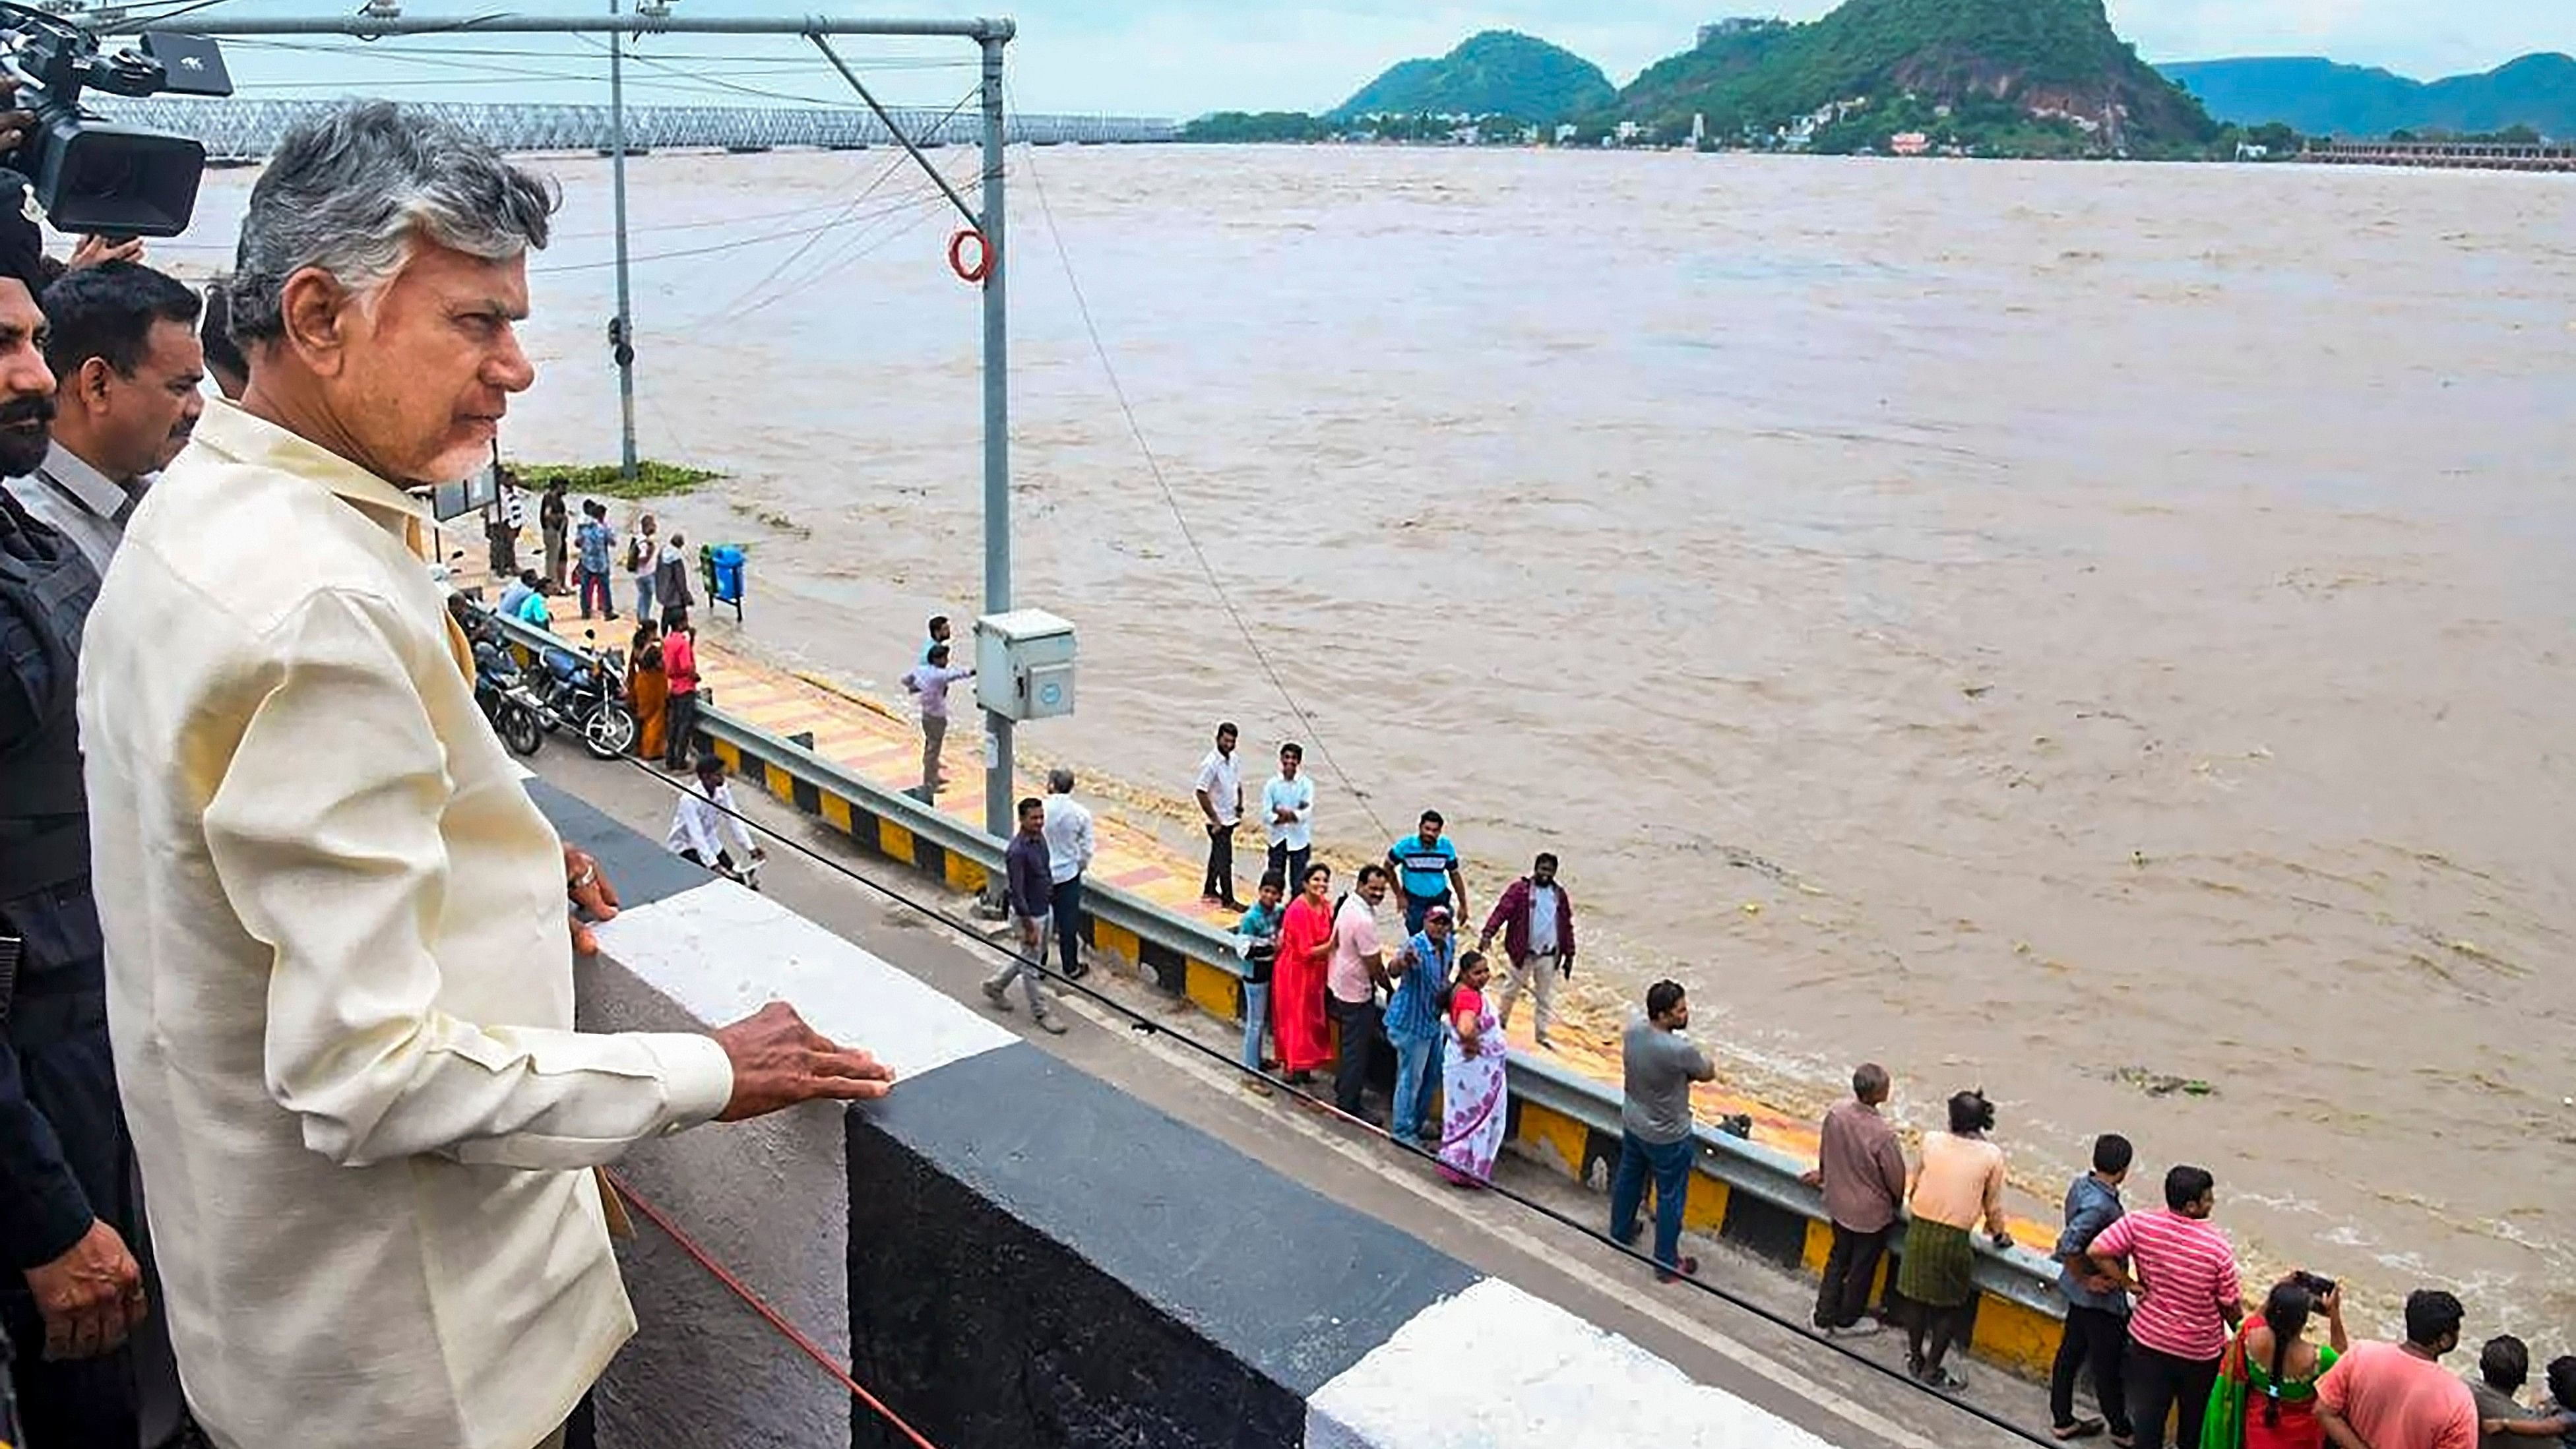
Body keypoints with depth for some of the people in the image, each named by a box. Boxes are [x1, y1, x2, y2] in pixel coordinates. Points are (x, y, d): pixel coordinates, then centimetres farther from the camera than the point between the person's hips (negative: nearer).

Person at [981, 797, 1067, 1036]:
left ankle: (996, 985, 41)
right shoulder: (1017, 851, -28)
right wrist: (1029, 927, -21)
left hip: (1043, 910, 9)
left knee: (1035, 956, 24)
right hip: (1028, 915, -9)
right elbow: (1016, 893, -25)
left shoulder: (1039, 838, 0)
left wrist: (1052, 899, 19)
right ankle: (1040, 1013, 20)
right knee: (1031, 964, 6)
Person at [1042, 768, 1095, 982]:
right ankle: (1071, 968, 21)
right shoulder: (1081, 814, -12)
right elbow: (1086, 849, -5)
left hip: (1039, 874, 0)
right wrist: (1081, 866, 14)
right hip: (1068, 874, 0)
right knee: (1068, 922, 11)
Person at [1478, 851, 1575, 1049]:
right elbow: (1502, 911, -18)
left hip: (1549, 954, 3)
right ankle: (1501, 1023, 31)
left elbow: (1567, 927, 10)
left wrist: (1569, 956, 9)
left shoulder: (1560, 895, 5)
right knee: (1512, 990, 11)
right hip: (1523, 952, -3)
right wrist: (1488, 934, -31)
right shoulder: (1520, 890, -9)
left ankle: (1543, 1034, 18)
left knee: (1546, 996, 9)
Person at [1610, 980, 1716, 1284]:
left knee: (1628, 1178, 28)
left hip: (1632, 1124, 7)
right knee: (1670, 1197, 12)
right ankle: (1667, 1263, 26)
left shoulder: (1634, 1029, -15)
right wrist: (1698, 1063, 3)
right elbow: (1708, 1074, -15)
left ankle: (1621, 1232, 50)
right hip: (1667, 1136, -7)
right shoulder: (1679, 1050, -36)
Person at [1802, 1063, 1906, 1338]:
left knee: (1837, 1258, 24)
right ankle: (1847, 1321, 35)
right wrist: (1897, 1202, 5)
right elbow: (1896, 1177, -18)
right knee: (1862, 1266, 17)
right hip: (1871, 1212, -5)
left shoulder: (1836, 1113, -17)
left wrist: (1824, 1174, 24)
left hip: (1838, 1204, 5)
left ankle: (1824, 1315, 35)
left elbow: (1824, 1151, 3)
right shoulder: (1882, 1134, -33)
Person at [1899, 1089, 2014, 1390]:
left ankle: (1915, 1359, 31)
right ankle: (1932, 1369, 19)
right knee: (1949, 1307, 14)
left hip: (1920, 1229, 3)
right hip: (1954, 1239, -3)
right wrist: (1999, 1234, 21)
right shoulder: (1991, 1156, -8)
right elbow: (1993, 1204, 3)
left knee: (1917, 1298, 18)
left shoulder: (1931, 1141, -4)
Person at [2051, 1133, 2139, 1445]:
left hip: (2078, 1292, 9)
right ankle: (2120, 1429, 29)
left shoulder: (2081, 1185, -3)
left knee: (2070, 1353, 18)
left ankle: (2062, 1421, 32)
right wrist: (2086, 1279, -22)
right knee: (2108, 1366, 10)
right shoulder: (2100, 1205, -31)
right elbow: (2068, 1246, -37)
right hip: (2100, 1298, -9)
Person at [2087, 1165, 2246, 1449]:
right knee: (2194, 1416, 21)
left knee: (2147, 1411, 17)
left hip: (2148, 1340, 2)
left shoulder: (2140, 1224, -16)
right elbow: (2231, 1306, -12)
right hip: (2199, 1350, -2)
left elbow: (2096, 1252, -17)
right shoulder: (2217, 1247, -23)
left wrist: (2129, 1284, -5)